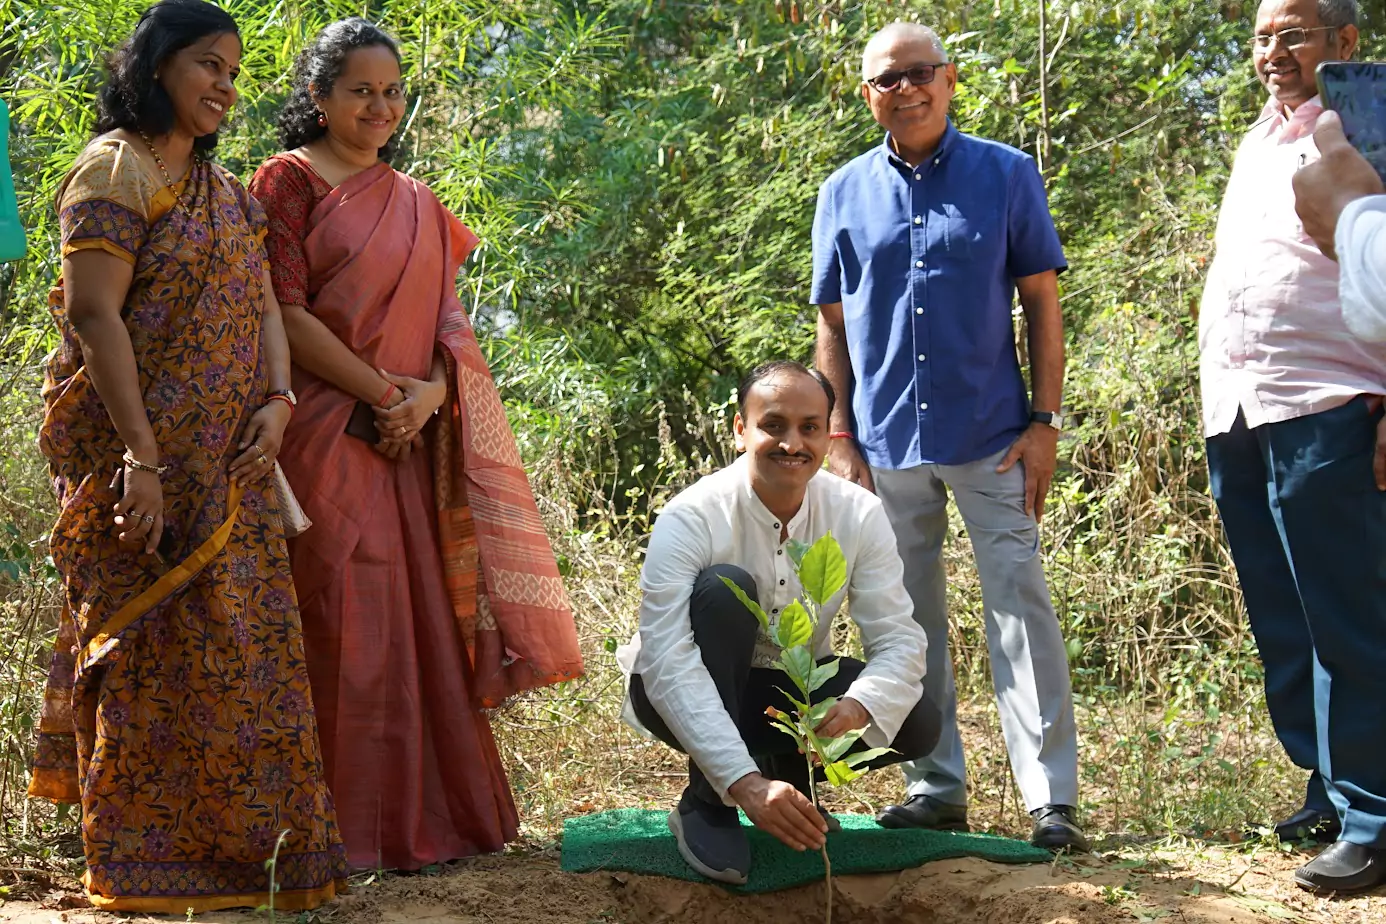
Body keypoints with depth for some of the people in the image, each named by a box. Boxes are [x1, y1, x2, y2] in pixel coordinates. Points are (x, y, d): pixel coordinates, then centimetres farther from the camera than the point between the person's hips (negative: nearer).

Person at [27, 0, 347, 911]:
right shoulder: (115, 170, -8)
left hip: (229, 461, 8)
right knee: (155, 644, -4)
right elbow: (93, 314, -16)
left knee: (245, 642, 8)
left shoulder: (228, 193, 18)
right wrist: (140, 457, -21)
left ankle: (239, 847, 17)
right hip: (141, 453, -8)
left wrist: (277, 400, -6)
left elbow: (262, 306, 14)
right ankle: (148, 861, 5)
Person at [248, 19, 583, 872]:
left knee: (427, 612, 5)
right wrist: (381, 391, -12)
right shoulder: (290, 181, 0)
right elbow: (284, 312, -9)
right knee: (350, 617, -8)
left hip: (411, 439, 6)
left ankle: (432, 812, 11)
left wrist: (431, 392, -7)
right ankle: (357, 826, -3)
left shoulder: (416, 203, 18)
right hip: (329, 436, -6)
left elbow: (449, 318, 13)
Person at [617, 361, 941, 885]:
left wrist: (855, 707, -42)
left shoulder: (859, 515, -13)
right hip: (694, 700, -3)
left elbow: (899, 640, -17)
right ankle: (706, 803, -21)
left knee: (917, 723, -23)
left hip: (796, 692, 3)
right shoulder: (691, 519, -25)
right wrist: (743, 781, -48)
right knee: (725, 588, -33)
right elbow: (667, 664, -35)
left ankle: (789, 776, 8)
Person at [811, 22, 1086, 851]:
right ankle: (937, 788, 17)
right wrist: (840, 438, 3)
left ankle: (1052, 798, -6)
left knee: (1021, 610, -7)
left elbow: (1043, 304, 2)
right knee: (910, 623, 8)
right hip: (888, 442, 3)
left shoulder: (1007, 175, 2)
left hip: (991, 437, -3)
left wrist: (1045, 421, -5)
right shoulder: (845, 195, 8)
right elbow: (834, 327, 11)